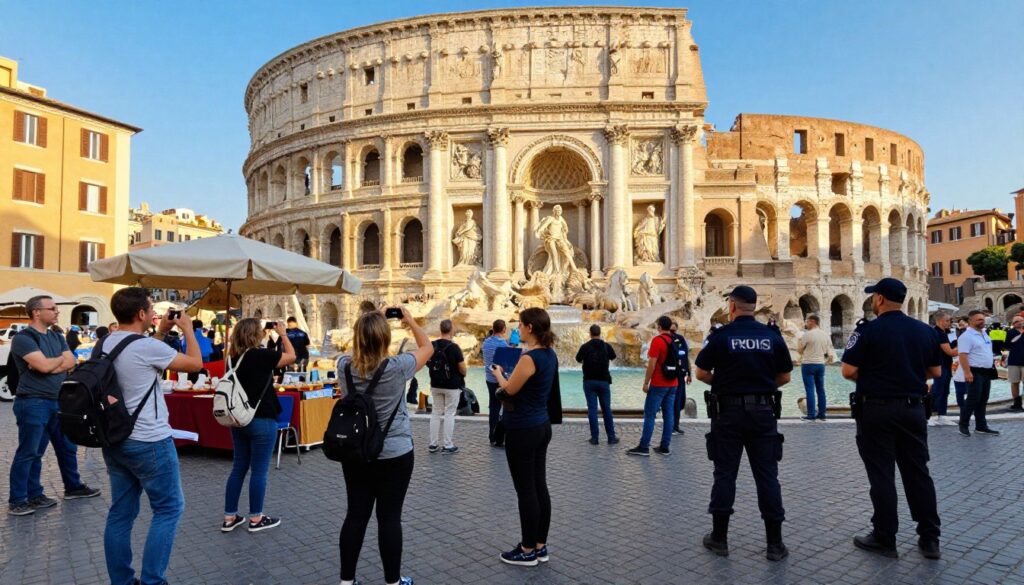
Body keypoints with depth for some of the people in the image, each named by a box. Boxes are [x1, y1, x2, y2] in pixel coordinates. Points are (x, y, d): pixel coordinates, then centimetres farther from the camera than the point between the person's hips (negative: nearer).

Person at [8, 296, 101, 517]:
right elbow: (44, 365, -21)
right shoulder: (23, 338, -11)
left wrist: (49, 364, -14)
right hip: (33, 403, -7)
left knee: (67, 447, 15)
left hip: (59, 401, 8)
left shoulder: (57, 337, 12)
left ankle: (73, 487, 29)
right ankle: (17, 501, 10)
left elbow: (71, 363, 2)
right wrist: (61, 358, -2)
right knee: (28, 453, -1)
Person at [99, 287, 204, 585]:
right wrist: (188, 330, 4)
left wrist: (161, 332, 22)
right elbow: (195, 363, -9)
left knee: (121, 512, 14)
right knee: (169, 508, 4)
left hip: (114, 441, 9)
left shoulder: (104, 344, 5)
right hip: (149, 442, -8)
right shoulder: (147, 346, -20)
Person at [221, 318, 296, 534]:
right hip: (261, 420, -7)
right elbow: (291, 356, -6)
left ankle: (229, 517, 20)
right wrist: (283, 334, 4)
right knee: (259, 470, 3)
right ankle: (256, 519, 12)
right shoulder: (260, 355, -17)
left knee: (238, 468, 14)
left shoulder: (233, 358, 4)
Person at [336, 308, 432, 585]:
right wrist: (411, 321, 11)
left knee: (355, 515, 12)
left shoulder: (344, 366, -8)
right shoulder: (397, 367, -18)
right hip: (394, 455, -4)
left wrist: (365, 327, 14)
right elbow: (427, 347, -1)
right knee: (389, 518, 5)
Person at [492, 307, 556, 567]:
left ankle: (528, 551, 15)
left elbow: (510, 389, -11)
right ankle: (540, 547, 24)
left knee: (526, 491, 2)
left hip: (523, 431, -9)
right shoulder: (550, 355, 6)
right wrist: (508, 374, 15)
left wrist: (498, 373, 7)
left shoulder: (529, 358, -22)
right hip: (541, 426, 9)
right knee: (540, 487, 14)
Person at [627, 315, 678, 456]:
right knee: (669, 415, 7)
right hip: (673, 384, 7)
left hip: (658, 385, -7)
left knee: (649, 415, -3)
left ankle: (644, 447, -2)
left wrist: (646, 383, -10)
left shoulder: (657, 340, -13)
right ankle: (665, 447, 10)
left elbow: (652, 364, -16)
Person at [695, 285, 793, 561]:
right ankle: (775, 543, 12)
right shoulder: (772, 336, 0)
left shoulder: (721, 336, -8)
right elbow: (784, 377, 6)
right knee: (767, 475, 8)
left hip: (728, 412, -2)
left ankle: (719, 538, 16)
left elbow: (701, 373, -4)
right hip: (763, 411, 2)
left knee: (725, 473, 7)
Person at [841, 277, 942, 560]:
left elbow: (848, 371, -14)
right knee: (918, 473, 13)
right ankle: (929, 539, 20)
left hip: (877, 409, -5)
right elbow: (936, 372, 11)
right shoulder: (925, 330, 4)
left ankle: (884, 539, 11)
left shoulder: (868, 331, -12)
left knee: (881, 475, 3)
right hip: (913, 408, 5)